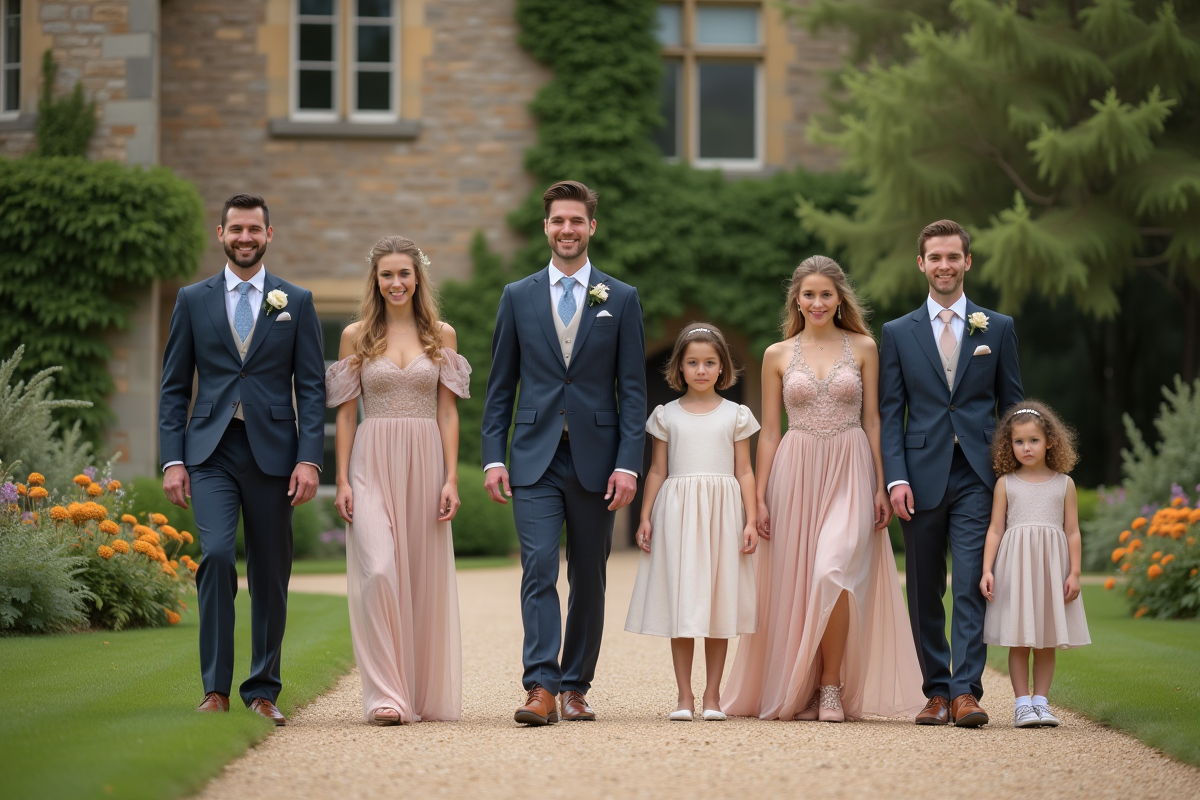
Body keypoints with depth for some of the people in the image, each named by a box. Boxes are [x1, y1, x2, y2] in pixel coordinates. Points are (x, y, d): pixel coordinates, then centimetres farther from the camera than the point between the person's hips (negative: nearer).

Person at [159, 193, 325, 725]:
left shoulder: (297, 303, 8)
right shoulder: (193, 301, 9)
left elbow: (311, 387, 4)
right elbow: (174, 387, 8)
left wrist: (310, 458, -7)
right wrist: (172, 460, -1)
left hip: (273, 452, 1)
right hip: (211, 452, -1)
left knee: (270, 576, 4)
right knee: (216, 554, -19)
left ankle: (262, 691, 16)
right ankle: (215, 689, -14)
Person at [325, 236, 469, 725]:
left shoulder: (442, 336, 8)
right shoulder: (356, 336, 6)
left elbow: (448, 413, 6)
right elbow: (346, 414, 6)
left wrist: (452, 478, -3)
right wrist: (342, 480, -2)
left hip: (425, 464, 1)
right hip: (372, 464, -1)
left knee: (425, 578, 4)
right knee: (378, 571, -15)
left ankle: (424, 694, 15)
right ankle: (386, 697, -15)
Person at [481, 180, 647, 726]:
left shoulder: (622, 300, 6)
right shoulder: (518, 297, 8)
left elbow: (633, 390, 2)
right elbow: (500, 387, 9)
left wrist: (627, 464, -7)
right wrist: (493, 458, -1)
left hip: (594, 459, 1)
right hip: (535, 460, 0)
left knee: (588, 580, 7)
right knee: (539, 569, -13)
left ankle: (576, 687, 16)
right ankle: (541, 688, -19)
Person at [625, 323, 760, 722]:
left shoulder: (735, 415, 7)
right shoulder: (666, 416, 8)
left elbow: (744, 472, 6)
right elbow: (657, 471, 9)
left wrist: (751, 520, -2)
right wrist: (645, 518, 2)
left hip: (722, 513, 0)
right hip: (677, 510, 0)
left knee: (718, 603, 1)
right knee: (680, 603, -1)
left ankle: (712, 695, 7)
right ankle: (684, 695, 3)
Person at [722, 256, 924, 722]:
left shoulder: (863, 348, 6)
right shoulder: (778, 355, 7)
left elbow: (873, 420, 6)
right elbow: (769, 430, 9)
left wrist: (882, 486, -1)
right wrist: (760, 497, 3)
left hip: (850, 473, -2)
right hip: (795, 474, 2)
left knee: (834, 571, -19)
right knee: (794, 582, 1)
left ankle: (832, 688, -8)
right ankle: (797, 692, 12)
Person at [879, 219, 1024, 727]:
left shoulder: (998, 329, 10)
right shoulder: (897, 333, 10)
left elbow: (1012, 405, 10)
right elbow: (890, 413, 6)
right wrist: (896, 478, -6)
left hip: (977, 478, -1)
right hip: (922, 478, 1)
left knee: (971, 587, -11)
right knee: (925, 594, 5)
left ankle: (966, 691, -15)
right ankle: (937, 691, 13)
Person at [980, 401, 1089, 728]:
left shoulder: (1064, 484, 6)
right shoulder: (1006, 484, 5)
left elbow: (1072, 531, 6)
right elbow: (995, 529, 3)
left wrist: (1074, 573, -1)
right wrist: (987, 570, -5)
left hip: (1051, 566, 1)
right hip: (1015, 566, -1)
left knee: (1046, 642, 4)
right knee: (1018, 640, -1)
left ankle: (1040, 701, 9)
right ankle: (1022, 703, 2)